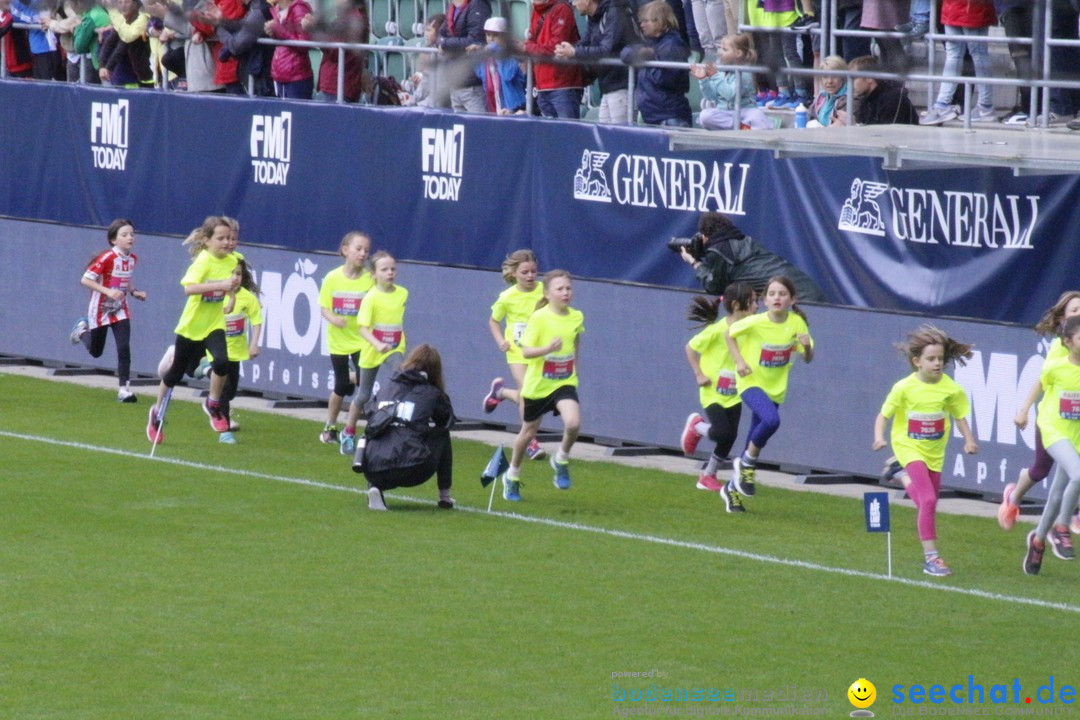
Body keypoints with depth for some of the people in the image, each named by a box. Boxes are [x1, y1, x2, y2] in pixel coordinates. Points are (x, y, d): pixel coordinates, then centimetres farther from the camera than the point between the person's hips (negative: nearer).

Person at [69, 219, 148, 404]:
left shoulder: (132, 259, -3)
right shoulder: (107, 258, -24)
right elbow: (85, 280, -23)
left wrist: (134, 292, -3)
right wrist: (108, 291, -33)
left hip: (120, 310, 4)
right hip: (100, 310, -4)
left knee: (124, 348, -13)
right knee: (95, 352, 15)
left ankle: (124, 389, -8)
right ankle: (82, 330, 47)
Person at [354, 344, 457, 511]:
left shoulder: (385, 390, 19)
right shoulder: (432, 394, 9)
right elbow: (448, 420, 26)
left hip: (374, 472, 3)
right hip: (412, 472, -3)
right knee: (442, 435, 25)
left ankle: (374, 487, 8)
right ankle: (445, 497, 23)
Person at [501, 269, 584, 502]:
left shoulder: (577, 317, -3)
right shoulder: (539, 318, -16)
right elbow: (526, 351, -18)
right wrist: (547, 349, -35)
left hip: (564, 383, 2)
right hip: (537, 384, -2)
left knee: (573, 423, -24)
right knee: (528, 432, 13)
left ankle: (561, 461, 5)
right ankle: (513, 476, 37)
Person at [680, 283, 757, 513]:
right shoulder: (717, 330, -18)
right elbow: (691, 347, -7)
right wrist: (699, 375, -11)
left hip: (733, 394, 5)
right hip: (713, 392, -5)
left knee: (729, 437, 6)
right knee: (723, 432, -17)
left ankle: (708, 475, 27)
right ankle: (696, 426, 16)